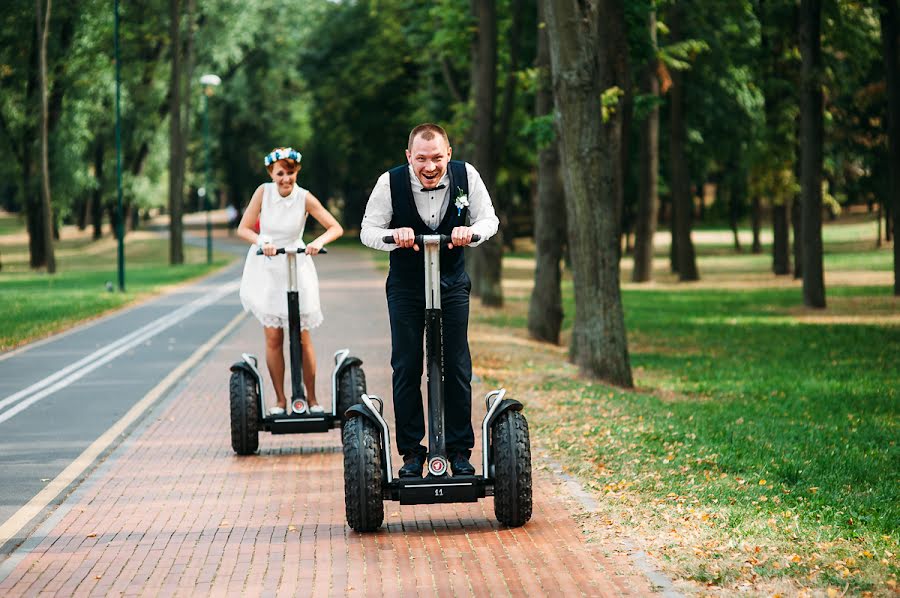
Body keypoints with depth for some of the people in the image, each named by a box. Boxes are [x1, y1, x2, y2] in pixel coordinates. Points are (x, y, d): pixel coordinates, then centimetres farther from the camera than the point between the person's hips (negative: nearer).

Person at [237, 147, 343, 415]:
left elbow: (336, 228, -8)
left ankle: (312, 399, 10)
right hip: (265, 269, 1)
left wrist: (319, 241, -28)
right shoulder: (263, 192, -7)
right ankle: (280, 400, 9)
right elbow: (243, 229, -5)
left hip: (296, 268, -1)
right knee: (273, 337, 0)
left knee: (302, 337, -1)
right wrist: (262, 242, -23)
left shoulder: (304, 198, -10)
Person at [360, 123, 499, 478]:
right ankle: (411, 451, 8)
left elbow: (489, 220, -4)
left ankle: (460, 450, 10)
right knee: (406, 368, 0)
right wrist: (394, 235, -32)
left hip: (452, 282, 1)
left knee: (457, 367, 1)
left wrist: (470, 231, -27)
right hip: (406, 285, -1)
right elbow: (368, 231, -10)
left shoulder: (466, 176, -12)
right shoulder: (391, 183, -16)